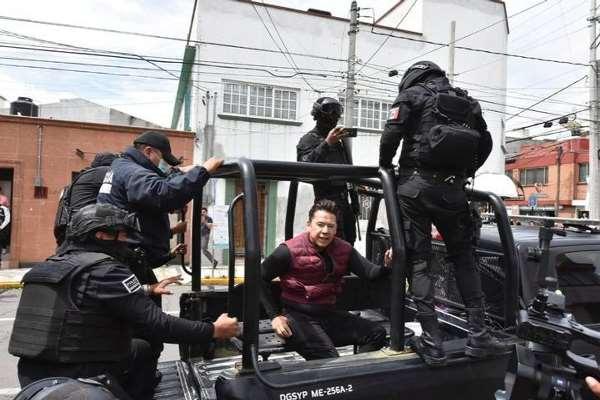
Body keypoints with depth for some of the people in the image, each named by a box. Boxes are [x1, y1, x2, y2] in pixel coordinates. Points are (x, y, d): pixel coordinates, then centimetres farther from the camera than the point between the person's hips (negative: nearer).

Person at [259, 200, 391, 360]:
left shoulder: (344, 250, 4)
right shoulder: (290, 251, -11)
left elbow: (370, 272, -5)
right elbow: (260, 278, -6)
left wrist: (387, 266, -28)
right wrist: (274, 316, -10)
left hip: (329, 315, 6)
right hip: (298, 317, -5)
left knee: (377, 333, -7)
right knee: (327, 356, -28)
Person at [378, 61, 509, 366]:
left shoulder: (412, 94, 8)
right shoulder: (468, 102, 22)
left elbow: (391, 134, -5)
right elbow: (485, 143, 19)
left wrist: (385, 168, 9)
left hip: (416, 185, -4)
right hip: (452, 189, 4)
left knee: (418, 261, 0)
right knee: (464, 258, 15)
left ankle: (432, 343, -1)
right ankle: (478, 335, 11)